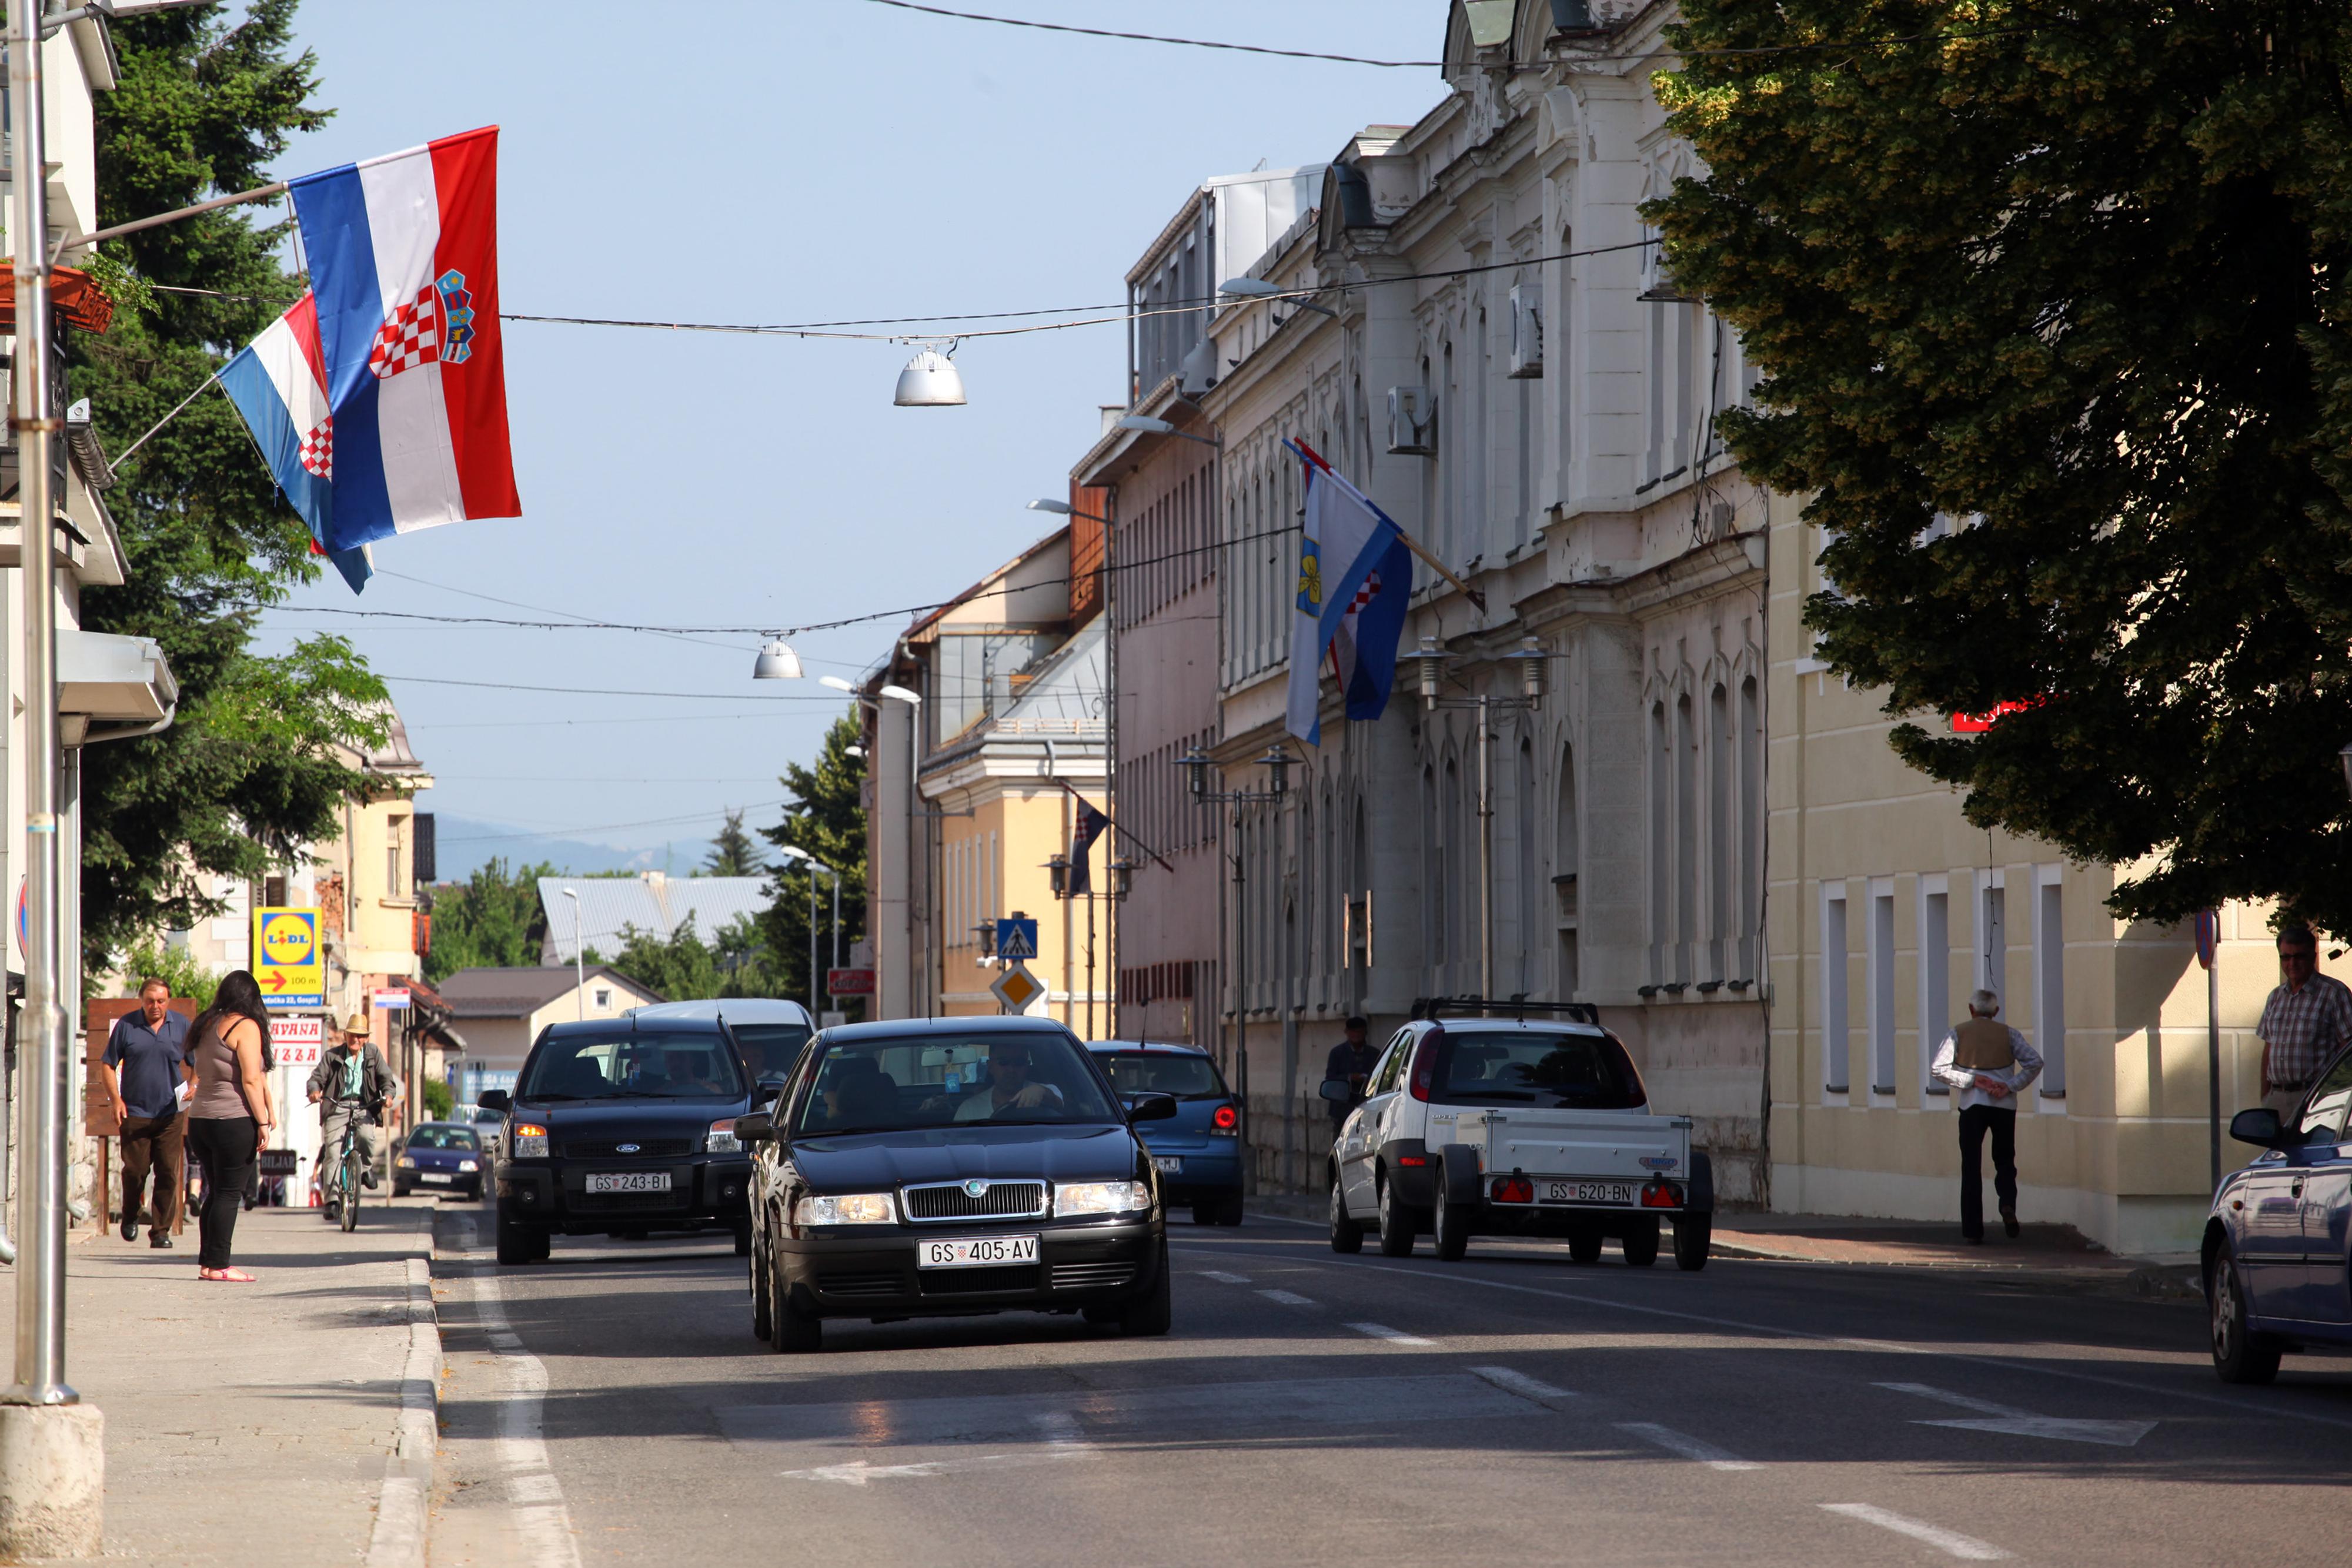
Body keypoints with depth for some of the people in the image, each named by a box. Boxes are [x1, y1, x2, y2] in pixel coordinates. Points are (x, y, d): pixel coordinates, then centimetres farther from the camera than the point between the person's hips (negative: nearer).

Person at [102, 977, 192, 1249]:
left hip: (170, 1114, 1)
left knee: (168, 1173, -3)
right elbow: (108, 1064, 6)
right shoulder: (126, 1025, 2)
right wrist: (116, 1099, -5)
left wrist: (193, 1087, -8)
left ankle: (161, 1231, 2)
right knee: (135, 1170, 1)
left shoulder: (182, 1026, 5)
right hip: (135, 1112, -1)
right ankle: (130, 1217, 27)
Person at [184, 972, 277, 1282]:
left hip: (200, 1118, 7)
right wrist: (263, 1122, -12)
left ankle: (206, 1262, 11)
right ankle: (217, 1265, -7)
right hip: (235, 1120, -7)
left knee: (215, 1193, 13)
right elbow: (251, 1079, -14)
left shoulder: (206, 1026, 14)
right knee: (229, 1194, -4)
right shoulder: (246, 1027, -8)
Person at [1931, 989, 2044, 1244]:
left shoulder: (1958, 1033, 4)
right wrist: (2011, 1086, -6)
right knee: (2005, 1161, 15)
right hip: (2004, 1106, 1)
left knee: (1971, 1167, 5)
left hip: (1971, 1106, -1)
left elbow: (1940, 1068, -7)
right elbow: (2034, 1062, -5)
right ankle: (2008, 1204, -15)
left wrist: (1972, 1080, -7)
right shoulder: (2008, 1034, 5)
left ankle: (1973, 1230, 0)